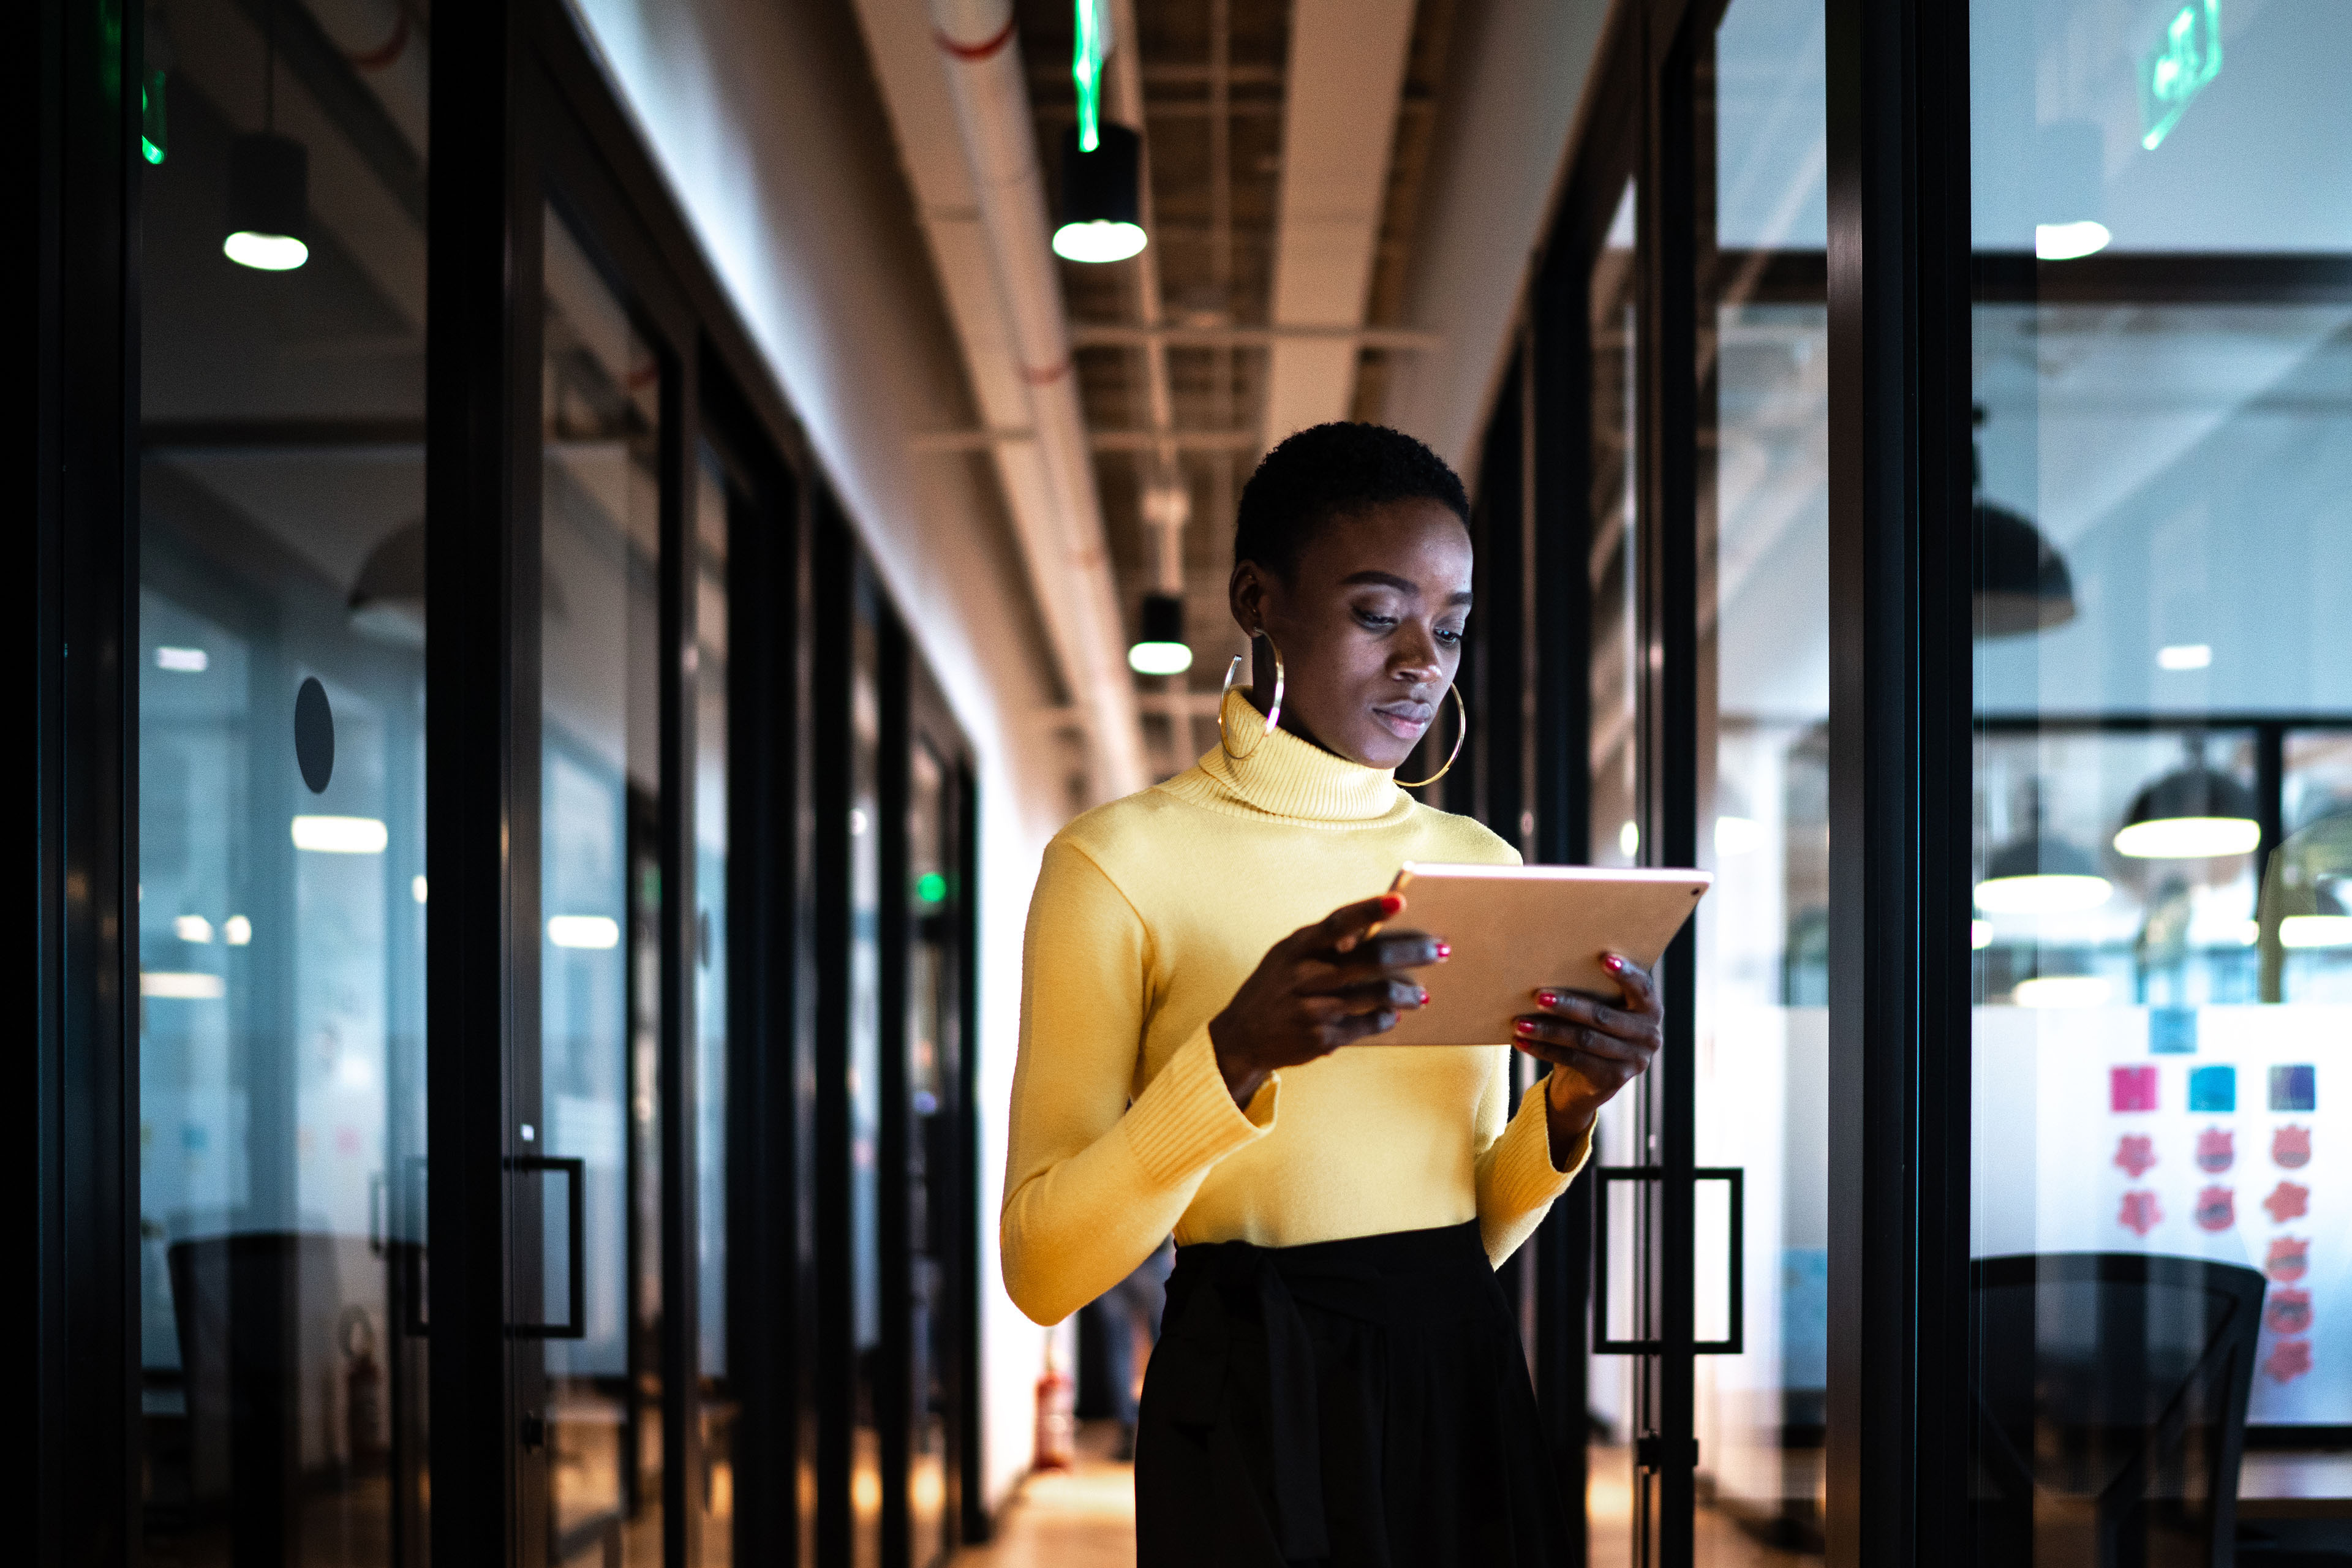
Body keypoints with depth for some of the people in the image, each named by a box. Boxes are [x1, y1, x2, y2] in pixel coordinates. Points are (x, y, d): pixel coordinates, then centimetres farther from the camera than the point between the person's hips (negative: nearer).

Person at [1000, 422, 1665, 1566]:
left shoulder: (1481, 865, 8)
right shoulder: (1119, 860, -9)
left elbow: (1475, 1231, 12)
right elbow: (1041, 1269, -14)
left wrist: (1566, 1106, -7)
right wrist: (1241, 1052, -27)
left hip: (1464, 1392, 5)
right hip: (1257, 1411, -5)